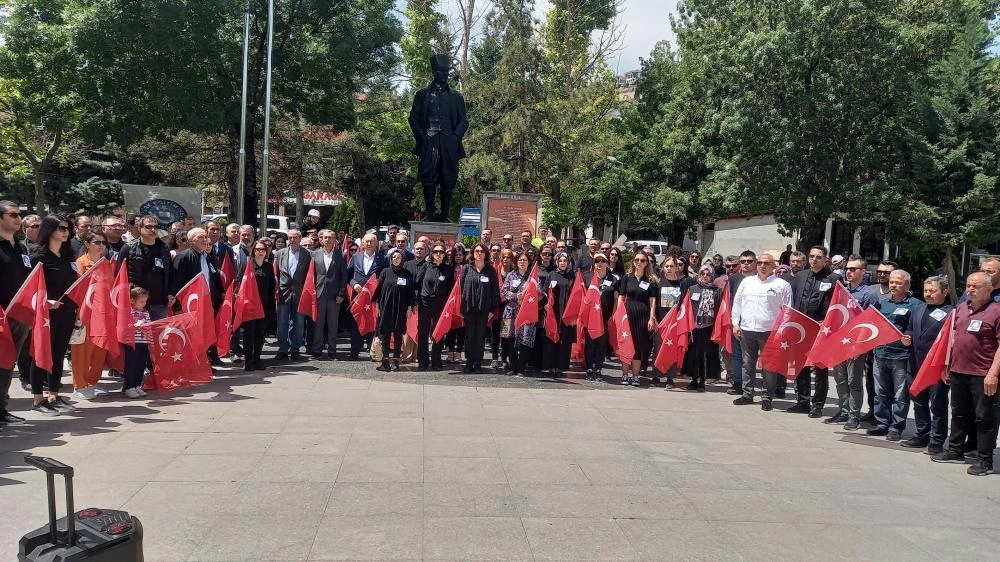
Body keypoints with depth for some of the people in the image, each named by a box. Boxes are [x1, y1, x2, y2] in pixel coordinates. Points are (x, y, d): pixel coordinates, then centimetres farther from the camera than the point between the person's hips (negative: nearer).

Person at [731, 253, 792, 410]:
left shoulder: (782, 285, 0)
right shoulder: (747, 281, 11)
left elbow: (787, 310, -1)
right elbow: (737, 302, 15)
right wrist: (735, 323, 9)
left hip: (769, 331, -4)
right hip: (746, 329, 4)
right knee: (748, 364, 11)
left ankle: (767, 397, 10)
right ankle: (747, 394, 22)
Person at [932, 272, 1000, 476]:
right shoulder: (961, 308, 12)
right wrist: (947, 366, 18)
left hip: (982, 375, -7)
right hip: (958, 372, 7)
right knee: (959, 414, 18)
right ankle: (955, 451, 30)